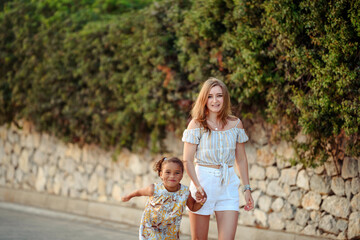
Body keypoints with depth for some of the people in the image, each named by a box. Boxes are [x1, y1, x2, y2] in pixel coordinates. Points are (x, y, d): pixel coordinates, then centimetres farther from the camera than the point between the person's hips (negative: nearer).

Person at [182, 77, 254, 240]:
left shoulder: (235, 124, 5)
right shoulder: (197, 124, -4)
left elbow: (241, 159, 13)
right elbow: (187, 160, -6)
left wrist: (247, 189, 10)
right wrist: (197, 186, -20)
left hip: (228, 185, 2)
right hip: (203, 181, -2)